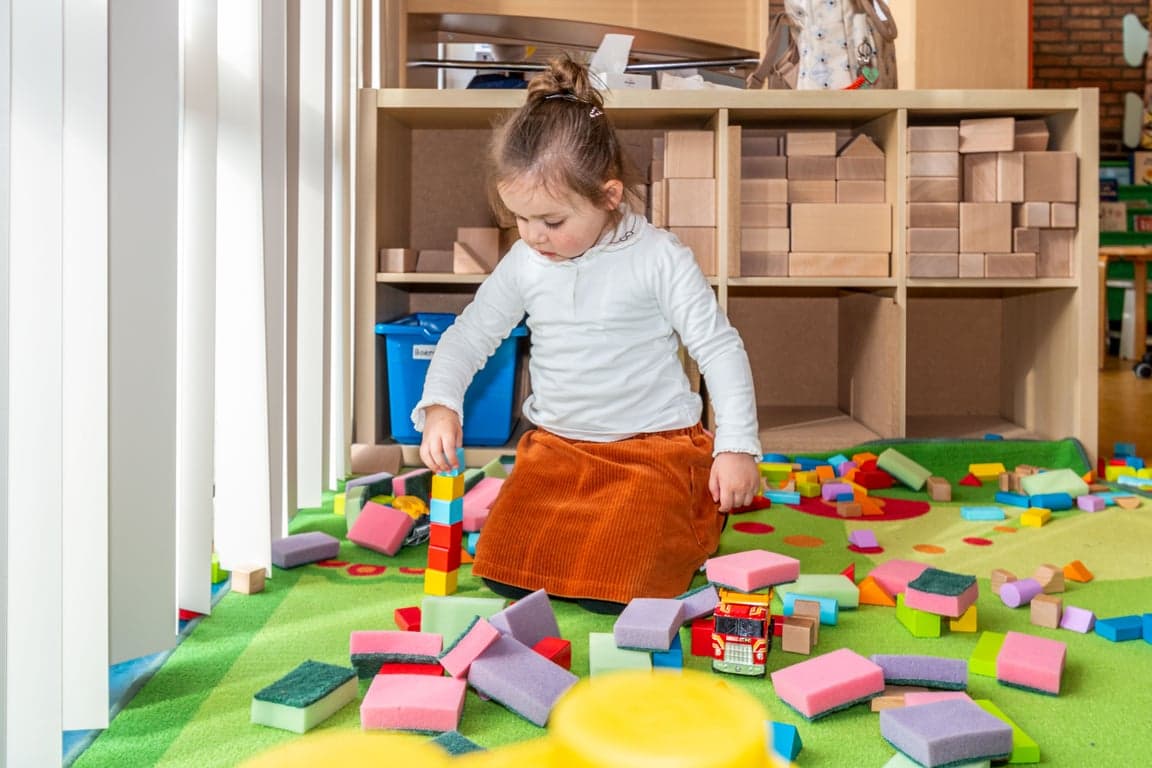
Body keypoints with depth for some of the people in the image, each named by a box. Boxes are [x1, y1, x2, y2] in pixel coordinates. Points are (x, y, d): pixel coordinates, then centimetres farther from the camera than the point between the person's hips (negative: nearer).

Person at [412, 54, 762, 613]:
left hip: (654, 446, -4)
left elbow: (720, 349, -8)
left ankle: (690, 523, 13)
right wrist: (440, 405, -9)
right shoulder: (523, 264, 0)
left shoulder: (659, 258, -12)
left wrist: (737, 446, -12)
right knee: (504, 570, -5)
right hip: (555, 446, 5)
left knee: (612, 588, -18)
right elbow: (468, 336, 8)